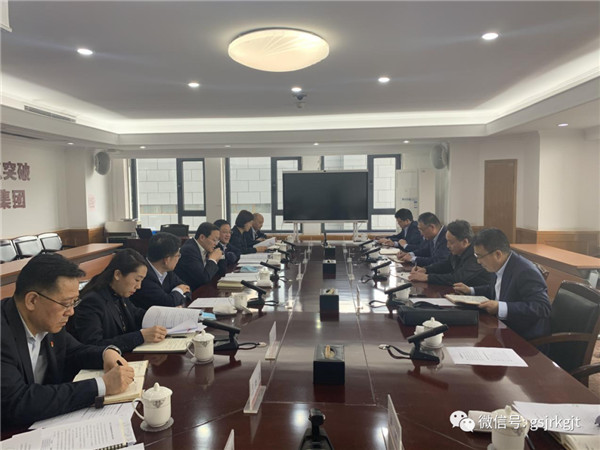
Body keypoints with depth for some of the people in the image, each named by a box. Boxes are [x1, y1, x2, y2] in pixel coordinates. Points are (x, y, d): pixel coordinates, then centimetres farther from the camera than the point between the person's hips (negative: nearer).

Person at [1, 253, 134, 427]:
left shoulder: (47, 321, -4)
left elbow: (74, 352, 12)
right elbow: (17, 403, -31)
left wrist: (108, 353, -9)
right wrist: (102, 385, -28)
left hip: (47, 423, 6)